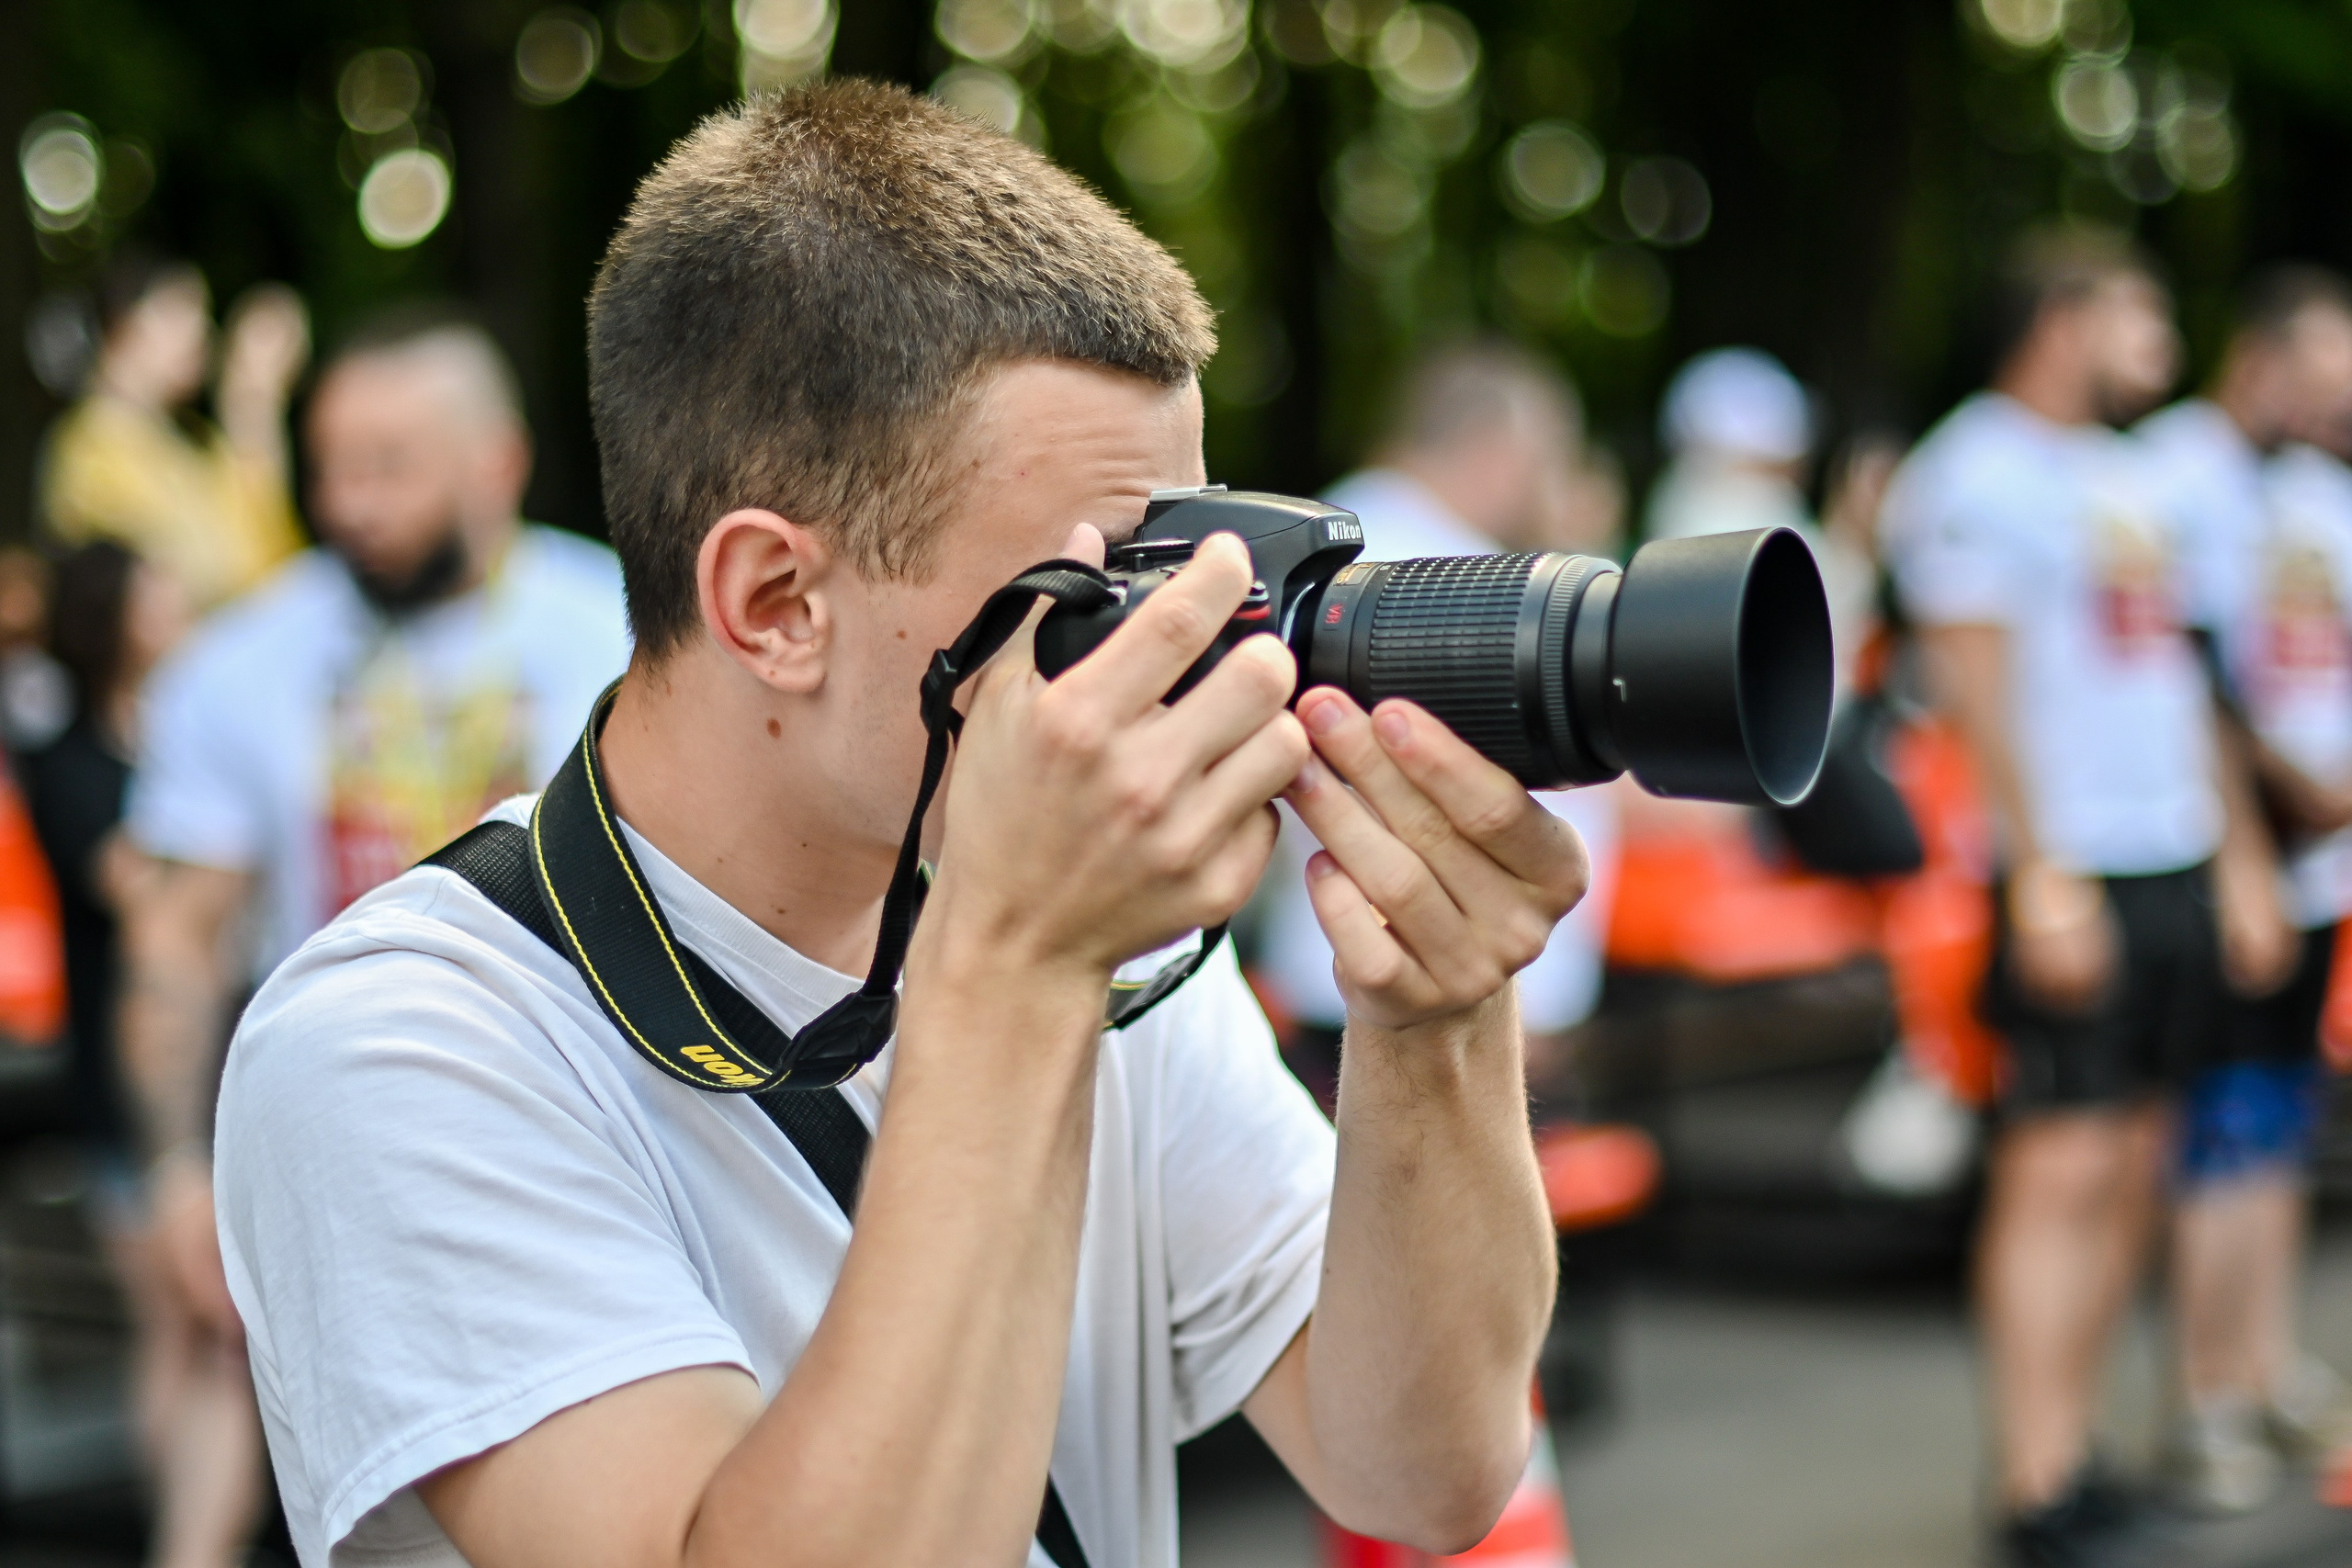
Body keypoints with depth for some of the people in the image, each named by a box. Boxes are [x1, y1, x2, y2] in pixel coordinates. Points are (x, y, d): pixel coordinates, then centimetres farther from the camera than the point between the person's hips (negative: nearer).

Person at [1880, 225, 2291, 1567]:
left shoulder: (2130, 477, 20)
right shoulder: (1978, 471, -7)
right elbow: (1975, 686, -14)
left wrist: (2240, 859, 18)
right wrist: (2040, 874, -20)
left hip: (2177, 867, 8)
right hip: (2075, 874, -8)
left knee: (2133, 1169, 8)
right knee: (2062, 1169, -9)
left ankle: (2075, 1457, 15)